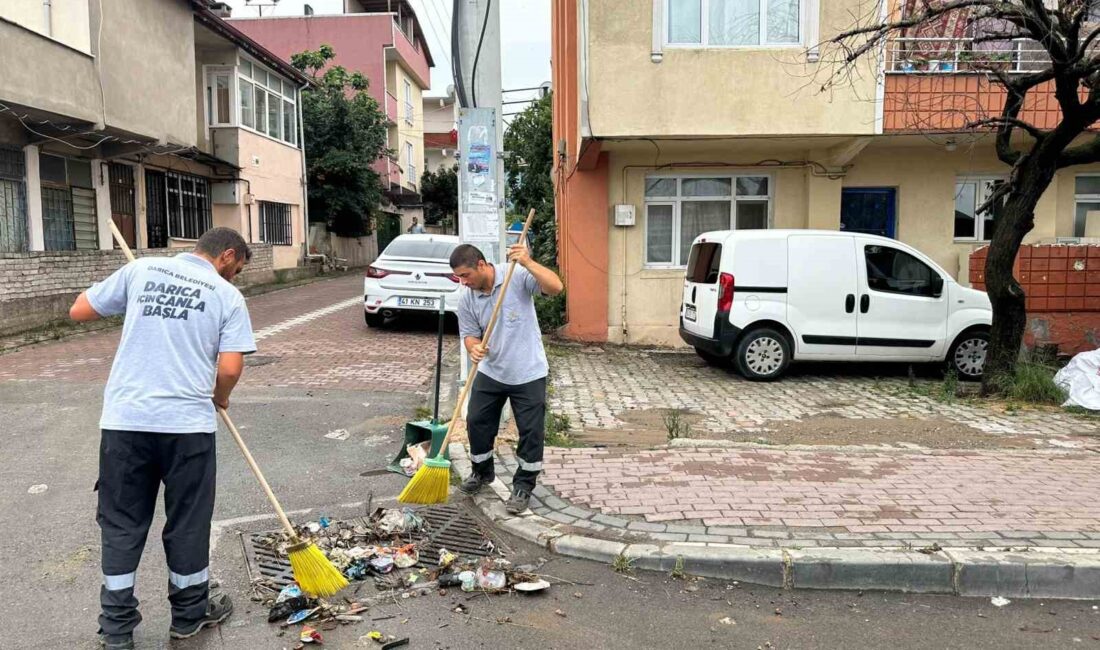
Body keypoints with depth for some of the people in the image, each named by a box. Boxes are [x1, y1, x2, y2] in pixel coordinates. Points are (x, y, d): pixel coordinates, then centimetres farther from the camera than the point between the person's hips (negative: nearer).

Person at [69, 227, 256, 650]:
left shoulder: (142, 269, 6)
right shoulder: (228, 295, -1)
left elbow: (79, 311, 11)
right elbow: (230, 368, -9)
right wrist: (220, 396, 12)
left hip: (125, 421, 2)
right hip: (188, 424, -2)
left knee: (121, 524, 15)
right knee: (188, 523, 14)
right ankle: (190, 614, 30)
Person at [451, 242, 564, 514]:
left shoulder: (517, 275, -17)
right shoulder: (466, 300, -4)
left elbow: (555, 287, -27)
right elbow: (469, 334, 1)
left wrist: (528, 263, -38)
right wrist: (473, 347, -22)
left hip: (528, 372, -4)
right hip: (490, 372, 5)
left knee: (531, 431, 2)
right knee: (476, 422, 12)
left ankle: (523, 486, 19)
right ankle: (482, 471, 37)